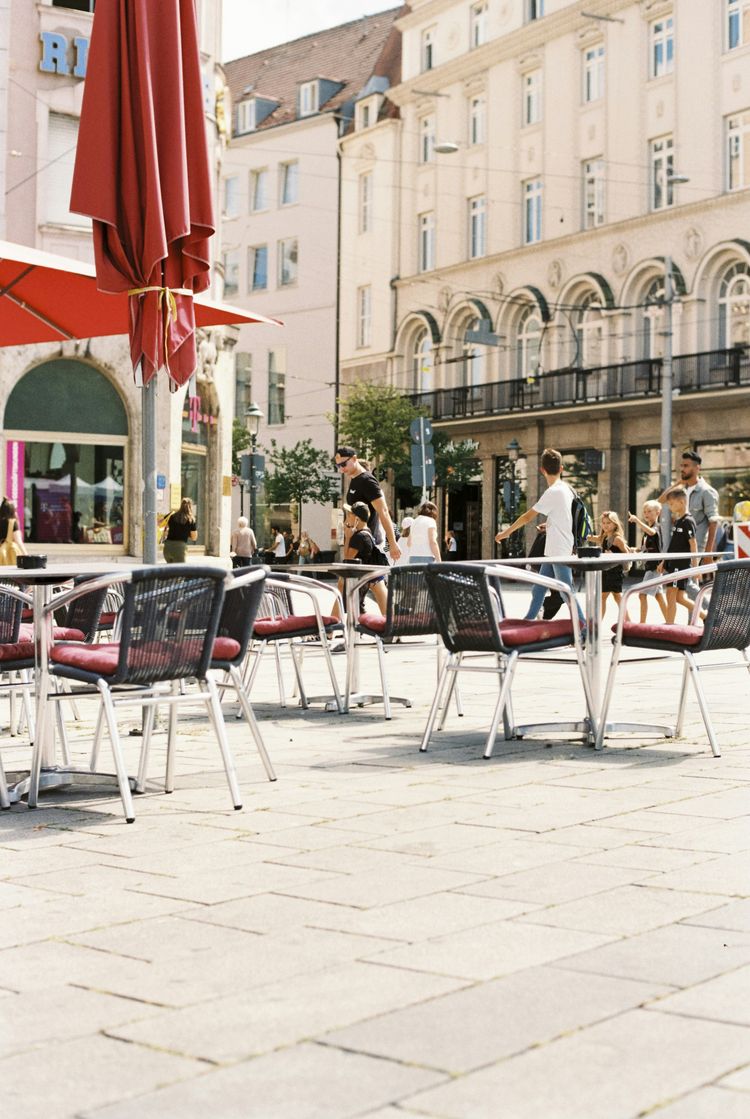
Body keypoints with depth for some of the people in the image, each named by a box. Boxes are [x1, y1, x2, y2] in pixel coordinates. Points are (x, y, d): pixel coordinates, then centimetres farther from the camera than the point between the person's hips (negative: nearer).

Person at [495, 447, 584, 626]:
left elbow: (528, 517, -11)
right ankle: (528, 622, 21)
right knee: (538, 591, 14)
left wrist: (506, 532, 0)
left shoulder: (553, 492, -17)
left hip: (559, 552, -9)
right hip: (553, 551, 9)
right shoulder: (566, 488, 10)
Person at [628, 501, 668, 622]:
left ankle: (642, 623, -12)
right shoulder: (647, 527, 15)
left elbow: (651, 532, -37)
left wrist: (637, 520, -45)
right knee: (659, 596, 13)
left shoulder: (657, 527, -11)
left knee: (643, 595, -13)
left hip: (654, 565, -10)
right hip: (649, 565, 10)